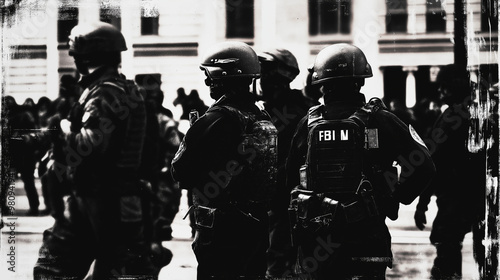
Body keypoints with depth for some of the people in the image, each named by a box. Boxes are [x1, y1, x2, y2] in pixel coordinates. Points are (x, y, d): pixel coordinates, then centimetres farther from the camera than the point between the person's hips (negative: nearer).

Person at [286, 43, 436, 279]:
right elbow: (423, 166, -9)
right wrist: (396, 198, 3)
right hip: (366, 232, -3)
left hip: (314, 231, 3)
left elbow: (290, 176, 5)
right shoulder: (378, 120, -6)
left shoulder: (310, 122, 1)